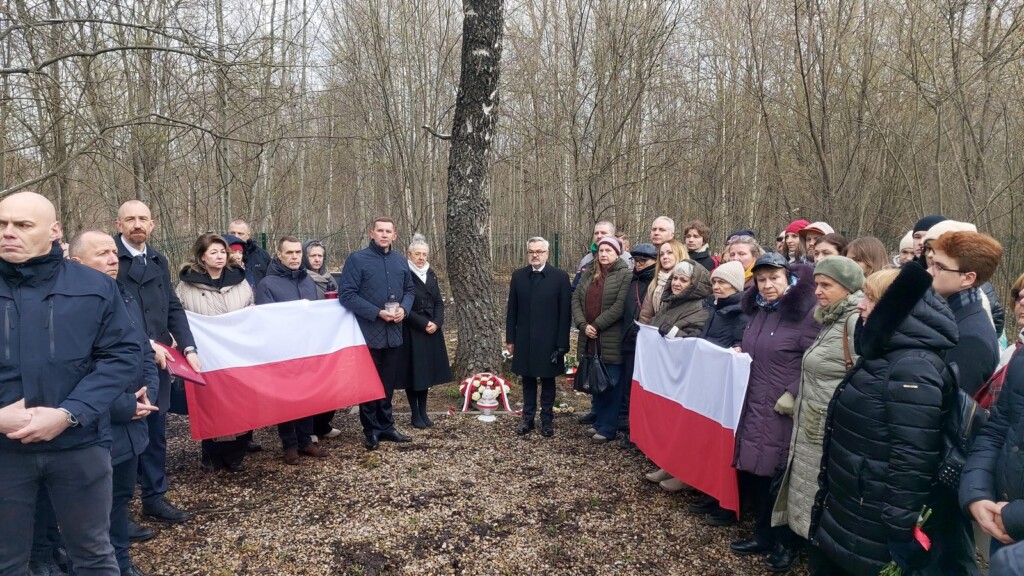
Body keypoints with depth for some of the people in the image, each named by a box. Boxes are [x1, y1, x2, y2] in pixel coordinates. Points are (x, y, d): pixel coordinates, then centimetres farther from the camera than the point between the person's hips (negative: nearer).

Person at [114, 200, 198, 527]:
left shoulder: (158, 261, 13)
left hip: (157, 361, 6)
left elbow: (173, 307, 12)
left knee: (156, 432, 14)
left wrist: (188, 347, 1)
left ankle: (154, 498, 28)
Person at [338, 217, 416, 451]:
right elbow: (346, 294, -15)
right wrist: (377, 313, -20)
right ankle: (371, 430, 19)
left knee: (388, 384, 15)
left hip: (394, 333, 5)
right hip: (368, 333, -5)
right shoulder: (357, 259, -9)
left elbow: (410, 290, 17)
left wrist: (404, 308, -5)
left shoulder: (401, 261, 10)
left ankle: (386, 426, 28)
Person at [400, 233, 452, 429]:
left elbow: (439, 302, 9)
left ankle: (423, 411, 19)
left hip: (431, 330, 6)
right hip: (412, 332, -6)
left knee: (427, 370, 10)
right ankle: (415, 414, 11)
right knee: (413, 372, 1)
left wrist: (436, 323, -7)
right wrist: (424, 324, -16)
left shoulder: (431, 275, 10)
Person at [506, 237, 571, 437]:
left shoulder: (560, 277, -6)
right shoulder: (518, 276, 3)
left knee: (547, 380, 9)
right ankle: (528, 418, 23)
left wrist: (562, 343, -10)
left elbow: (564, 313, -7)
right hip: (524, 339, 3)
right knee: (528, 380, 12)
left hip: (549, 340, -2)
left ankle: (547, 419, 21)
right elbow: (512, 310, 6)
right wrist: (510, 338, 3)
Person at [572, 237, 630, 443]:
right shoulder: (588, 274, 13)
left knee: (611, 384, 2)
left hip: (611, 340, -6)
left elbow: (620, 306, -15)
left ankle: (607, 428, 12)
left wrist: (596, 325, -14)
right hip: (590, 339, 6)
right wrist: (583, 325, -9)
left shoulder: (624, 275, -6)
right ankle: (599, 422, 29)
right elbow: (576, 299, 6)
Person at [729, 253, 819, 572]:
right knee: (753, 473, 10)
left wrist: (792, 395, -18)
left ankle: (785, 544, 21)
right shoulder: (758, 311, 12)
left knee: (780, 478, 1)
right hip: (755, 407, 7)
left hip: (783, 412, -7)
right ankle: (762, 534, 28)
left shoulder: (804, 314, -12)